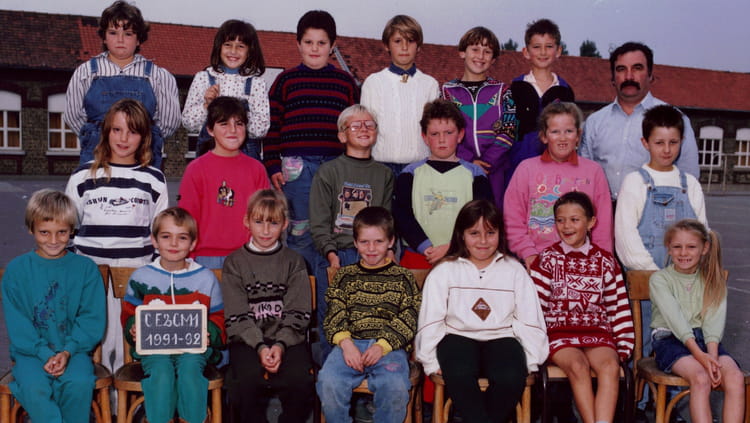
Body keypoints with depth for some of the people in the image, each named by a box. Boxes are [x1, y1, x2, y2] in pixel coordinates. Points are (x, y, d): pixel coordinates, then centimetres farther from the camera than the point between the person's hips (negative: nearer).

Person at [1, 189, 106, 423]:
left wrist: (67, 352, -14)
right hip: (31, 351, 0)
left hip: (73, 348, 0)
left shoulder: (85, 268, 2)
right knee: (34, 387, -29)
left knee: (79, 382, -29)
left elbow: (92, 319, -1)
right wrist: (45, 354, -15)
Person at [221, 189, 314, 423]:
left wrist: (280, 345, -13)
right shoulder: (234, 262, 7)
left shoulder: (294, 262, 9)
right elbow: (237, 316, 0)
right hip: (247, 339, 0)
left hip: (288, 338, 1)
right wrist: (260, 346, -14)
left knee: (300, 380, -25)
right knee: (249, 380, -28)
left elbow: (298, 314, 2)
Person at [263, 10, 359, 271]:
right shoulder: (286, 80, 7)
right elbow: (272, 126, 4)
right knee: (300, 233, 3)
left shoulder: (345, 82, 12)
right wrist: (273, 166, -3)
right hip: (297, 168, -1)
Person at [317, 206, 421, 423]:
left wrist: (382, 345, -10)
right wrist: (345, 342, -12)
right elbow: (335, 315, 8)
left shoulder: (403, 278, 12)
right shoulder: (345, 276, 17)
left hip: (390, 346, -1)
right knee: (328, 381, -27)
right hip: (351, 343, 1)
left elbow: (408, 319, 4)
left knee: (395, 386, -30)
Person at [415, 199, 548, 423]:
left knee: (512, 377, -32)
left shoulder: (515, 270, 14)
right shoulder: (444, 271, 11)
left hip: (501, 337, 1)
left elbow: (531, 322, 9)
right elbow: (430, 321, 4)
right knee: (459, 374, -35)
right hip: (458, 336, -1)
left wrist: (531, 362, -3)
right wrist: (432, 362, -6)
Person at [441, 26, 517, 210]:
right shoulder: (448, 90, 8)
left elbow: (508, 132, 0)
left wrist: (486, 163, -13)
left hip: (495, 169, 0)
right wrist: (469, 161, -13)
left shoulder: (502, 91, 9)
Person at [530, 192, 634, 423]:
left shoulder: (605, 261, 13)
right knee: (578, 365, -31)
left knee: (610, 365, -29)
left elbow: (619, 308, 13)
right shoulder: (547, 259, 7)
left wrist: (623, 345, 6)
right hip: (559, 331, -1)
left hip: (597, 332, 2)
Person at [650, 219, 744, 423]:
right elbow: (675, 318, -12)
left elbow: (714, 319, -2)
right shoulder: (659, 279, 1)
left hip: (705, 339, 4)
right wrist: (699, 354, -24)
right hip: (670, 339, -3)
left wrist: (712, 355, -19)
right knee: (701, 378, -31)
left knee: (735, 378, -25)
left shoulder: (714, 280, 13)